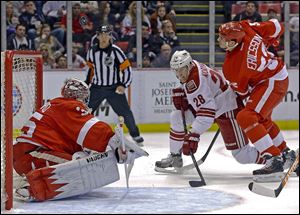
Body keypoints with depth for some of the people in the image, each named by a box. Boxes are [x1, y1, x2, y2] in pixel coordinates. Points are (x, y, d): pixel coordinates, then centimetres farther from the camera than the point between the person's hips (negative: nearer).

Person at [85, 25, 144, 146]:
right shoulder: (92, 51, 1)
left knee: (125, 112, -2)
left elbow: (126, 69, -11)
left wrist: (123, 85, -19)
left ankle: (135, 135, 16)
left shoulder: (115, 51, -13)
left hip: (114, 88, -3)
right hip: (97, 87, 3)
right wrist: (87, 83, 16)